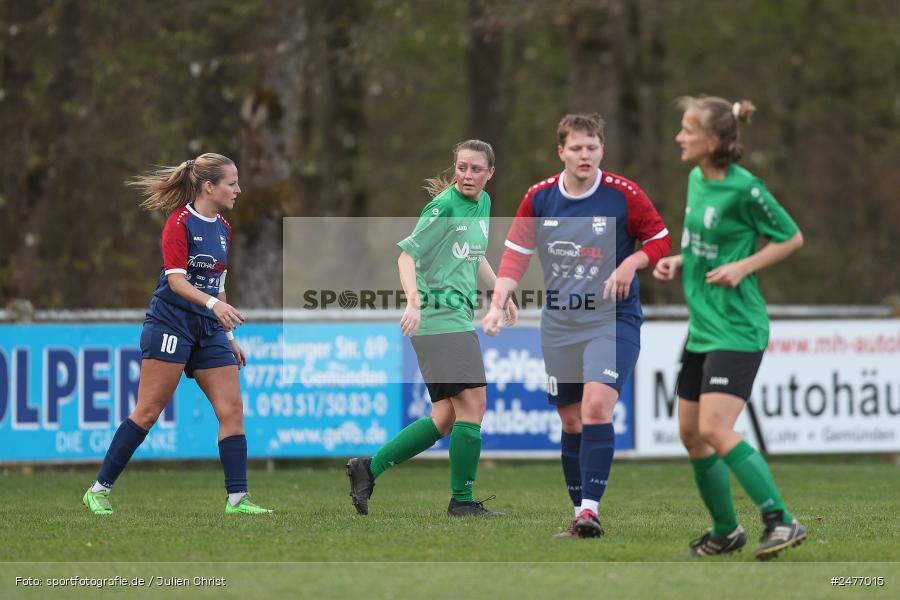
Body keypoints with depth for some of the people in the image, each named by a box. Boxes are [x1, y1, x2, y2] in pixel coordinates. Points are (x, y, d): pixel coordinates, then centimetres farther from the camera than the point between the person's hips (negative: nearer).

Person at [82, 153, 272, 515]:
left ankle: (237, 499, -2)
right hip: (171, 325, -7)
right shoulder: (180, 221, -10)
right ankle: (99, 490, 1)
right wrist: (213, 303, -33)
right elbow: (176, 280, -19)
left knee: (232, 410, -2)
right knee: (147, 413, -7)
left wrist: (228, 335, 21)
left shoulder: (223, 229, 13)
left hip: (209, 330, 7)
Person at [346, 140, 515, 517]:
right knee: (473, 404, -11)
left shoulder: (482, 204, 16)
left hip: (459, 317, 10)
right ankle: (462, 501, -4)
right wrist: (413, 301, -31)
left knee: (446, 417, 7)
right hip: (439, 315, -10)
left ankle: (368, 469, 10)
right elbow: (407, 254, -19)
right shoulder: (444, 206, -12)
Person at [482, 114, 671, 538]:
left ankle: (590, 510, -22)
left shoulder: (624, 195, -8)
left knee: (597, 407, -21)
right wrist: (497, 306, -5)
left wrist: (630, 263, -17)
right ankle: (581, 515, 17)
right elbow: (516, 252, 6)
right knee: (571, 422, 7)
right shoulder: (538, 197, 0)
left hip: (612, 319, -4)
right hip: (559, 324, 4)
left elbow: (660, 240, 2)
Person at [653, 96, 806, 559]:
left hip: (736, 329, -9)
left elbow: (791, 238, -6)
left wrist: (742, 267, -16)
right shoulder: (696, 180, 9)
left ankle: (781, 521, -12)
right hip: (702, 326, 9)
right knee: (691, 433, 11)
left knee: (715, 430, -18)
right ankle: (725, 531, 24)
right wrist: (677, 261, 6)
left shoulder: (745, 189, -16)